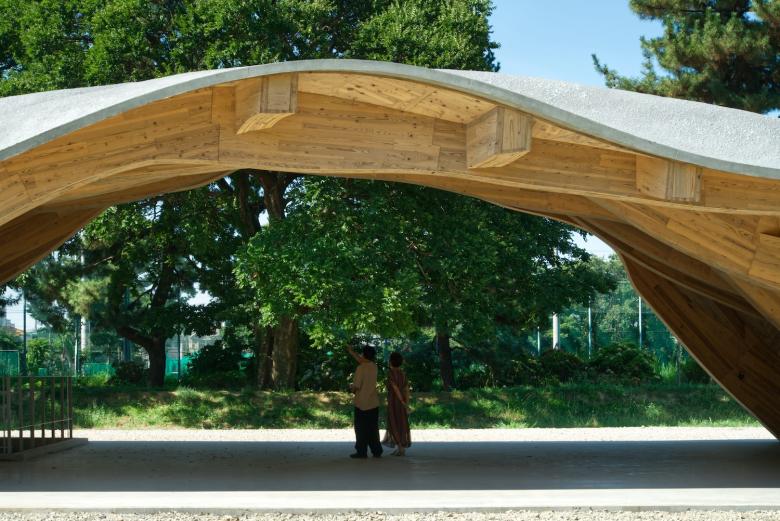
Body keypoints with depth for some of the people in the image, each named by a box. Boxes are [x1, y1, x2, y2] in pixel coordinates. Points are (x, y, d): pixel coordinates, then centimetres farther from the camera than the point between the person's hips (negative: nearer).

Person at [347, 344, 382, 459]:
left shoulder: (361, 368, -17)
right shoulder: (373, 366, 3)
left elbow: (356, 386, -16)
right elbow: (363, 361, 22)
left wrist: (351, 388, 6)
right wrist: (351, 352, 29)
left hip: (362, 403, -6)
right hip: (373, 402, 6)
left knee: (361, 429, 2)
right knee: (373, 429, 12)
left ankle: (362, 452, 2)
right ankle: (377, 451, 12)